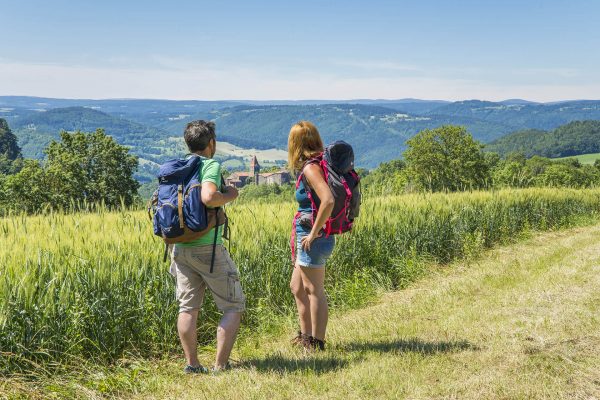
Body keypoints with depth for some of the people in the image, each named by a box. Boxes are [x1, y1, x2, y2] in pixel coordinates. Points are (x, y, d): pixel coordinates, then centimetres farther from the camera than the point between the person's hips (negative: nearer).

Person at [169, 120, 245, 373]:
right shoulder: (211, 165, -9)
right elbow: (208, 197, -26)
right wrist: (229, 195, -8)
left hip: (180, 247, 7)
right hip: (207, 248, -7)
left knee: (188, 308, 12)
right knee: (233, 306, 4)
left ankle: (192, 364, 16)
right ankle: (220, 366, 2)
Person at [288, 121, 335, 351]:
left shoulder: (310, 168, -17)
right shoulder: (318, 165, 11)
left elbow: (328, 201, -30)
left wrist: (314, 233, -21)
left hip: (313, 239, -10)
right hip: (308, 238, 10)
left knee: (314, 291, 0)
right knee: (297, 288, 19)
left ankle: (316, 343, 10)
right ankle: (305, 336, 30)